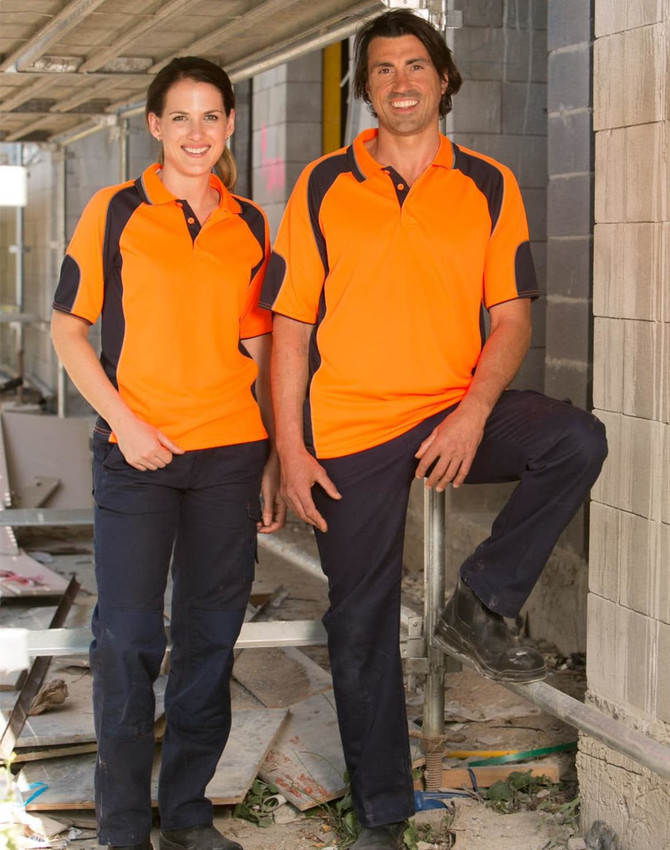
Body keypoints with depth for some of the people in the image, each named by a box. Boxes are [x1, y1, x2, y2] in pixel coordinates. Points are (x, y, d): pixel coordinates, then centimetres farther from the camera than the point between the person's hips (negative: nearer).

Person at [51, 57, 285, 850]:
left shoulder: (250, 225, 8)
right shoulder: (117, 212, -1)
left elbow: (257, 349, 12)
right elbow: (67, 328, 0)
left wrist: (274, 461, 9)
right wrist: (124, 422, -11)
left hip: (230, 453, 3)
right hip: (137, 456, -3)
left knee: (210, 634, 9)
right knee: (128, 637, -2)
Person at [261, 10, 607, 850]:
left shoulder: (488, 187, 3)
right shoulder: (323, 187, 2)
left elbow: (511, 317, 1)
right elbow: (291, 325, 1)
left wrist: (475, 412, -16)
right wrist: (289, 448, -5)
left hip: (453, 413, 1)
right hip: (350, 432, 0)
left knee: (577, 440, -27)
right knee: (361, 622, 5)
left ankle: (483, 604, -7)